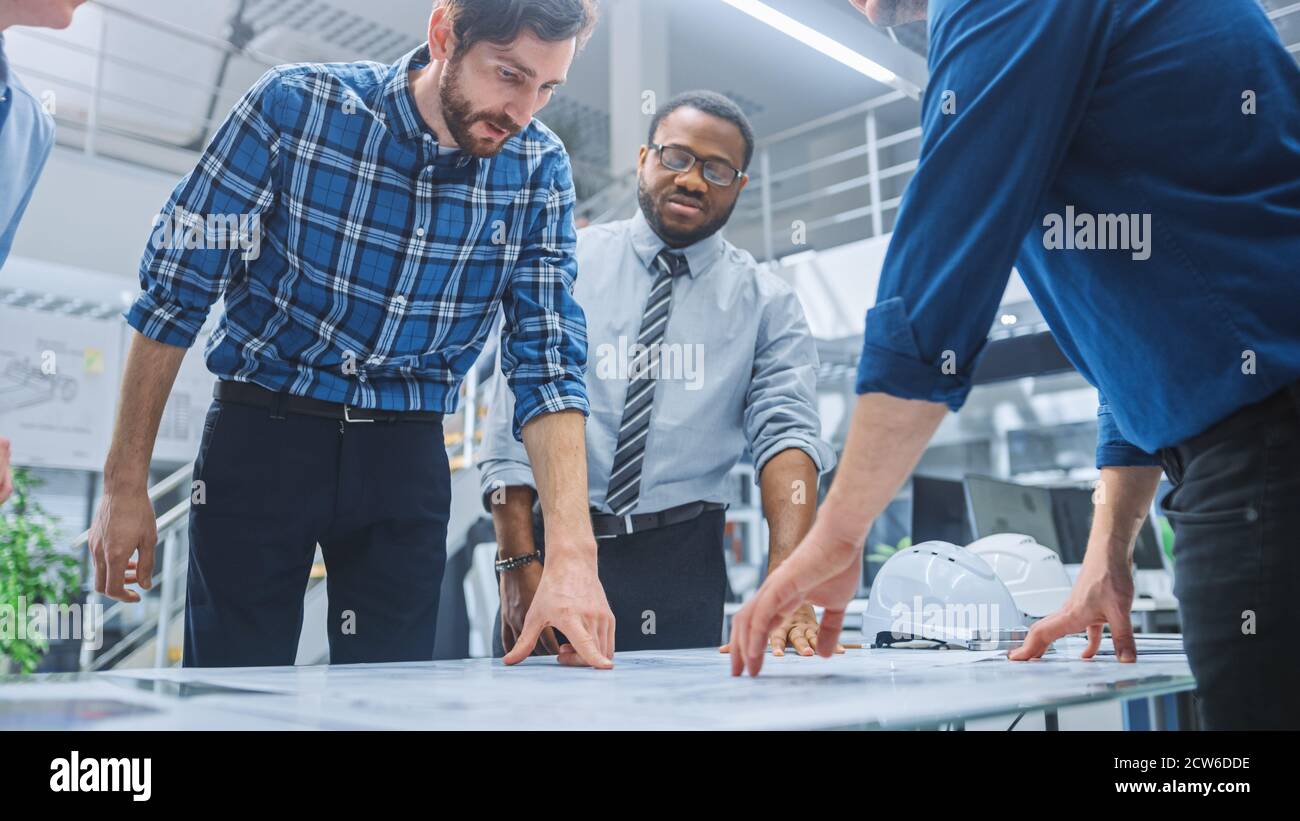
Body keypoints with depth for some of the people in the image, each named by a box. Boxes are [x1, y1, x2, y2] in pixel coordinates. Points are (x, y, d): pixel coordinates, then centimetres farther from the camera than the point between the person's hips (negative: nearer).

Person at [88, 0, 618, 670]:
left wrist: (572, 552, -24)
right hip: (262, 433, -1)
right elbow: (174, 290, -7)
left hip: (407, 455, 2)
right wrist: (125, 483, -5)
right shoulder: (294, 106, -14)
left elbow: (547, 363, -12)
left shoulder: (540, 170, -8)